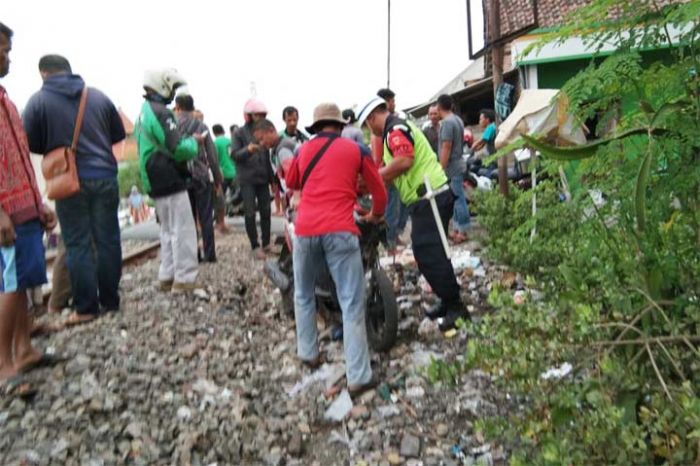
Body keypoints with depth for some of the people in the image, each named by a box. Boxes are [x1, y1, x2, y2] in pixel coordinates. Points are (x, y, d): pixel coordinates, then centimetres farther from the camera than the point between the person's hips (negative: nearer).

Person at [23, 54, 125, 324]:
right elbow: (119, 134, 13)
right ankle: (110, 300, 15)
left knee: (78, 245, 4)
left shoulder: (38, 101, -2)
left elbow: (31, 144, 0)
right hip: (105, 177, 3)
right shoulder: (98, 97, 6)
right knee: (108, 240, 8)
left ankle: (86, 307, 6)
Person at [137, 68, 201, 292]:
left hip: (156, 182, 10)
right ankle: (185, 278, -4)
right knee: (183, 230, -6)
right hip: (171, 182, -10)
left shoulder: (144, 112, 17)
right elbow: (178, 149, -22)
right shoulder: (160, 112, -15)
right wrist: (194, 141, -3)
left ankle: (167, 277, 20)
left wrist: (187, 142, 15)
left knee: (168, 230, 16)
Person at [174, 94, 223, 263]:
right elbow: (212, 154, 0)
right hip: (202, 177, 0)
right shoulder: (201, 126, 0)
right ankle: (209, 254, 6)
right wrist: (217, 179, 7)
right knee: (206, 218, 6)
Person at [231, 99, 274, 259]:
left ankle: (266, 243, 15)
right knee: (250, 213, -4)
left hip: (263, 178, 4)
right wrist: (248, 150, -29)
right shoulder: (240, 133, 1)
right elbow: (234, 155, -9)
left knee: (266, 211, 3)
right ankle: (255, 246, 3)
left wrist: (272, 179, 16)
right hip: (247, 180, -4)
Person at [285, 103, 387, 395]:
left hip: (305, 229, 3)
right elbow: (379, 190, 15)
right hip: (339, 230, -3)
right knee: (352, 304, -1)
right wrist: (375, 215, 34)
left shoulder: (304, 150, 17)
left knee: (303, 295, 23)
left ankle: (308, 353, 33)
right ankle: (358, 377, -1)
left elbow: (291, 183, 34)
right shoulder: (356, 150, 10)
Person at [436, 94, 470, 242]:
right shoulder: (458, 120, 13)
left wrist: (441, 169, -18)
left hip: (451, 166, -10)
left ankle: (462, 231, 2)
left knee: (458, 199, -4)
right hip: (458, 164, 10)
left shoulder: (447, 122, -16)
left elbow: (446, 147, -20)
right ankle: (458, 229, 21)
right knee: (458, 198, 14)